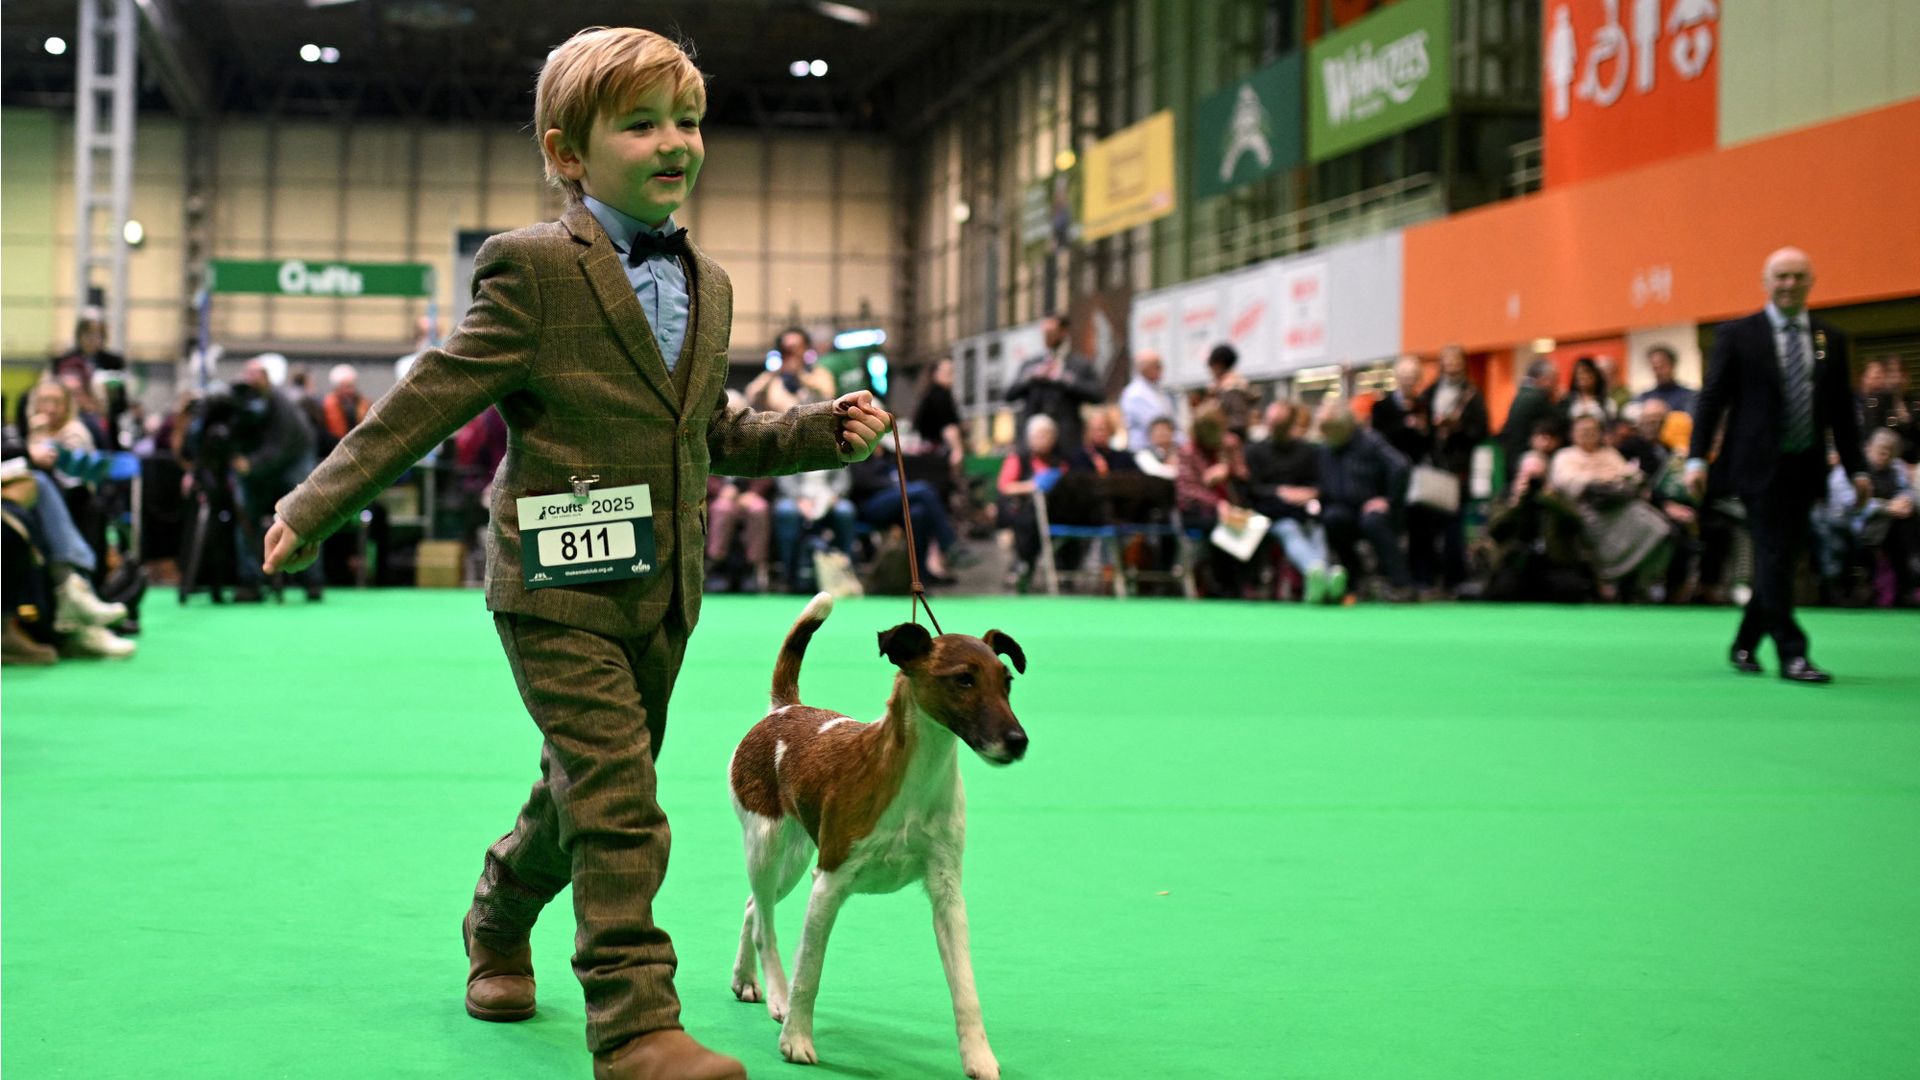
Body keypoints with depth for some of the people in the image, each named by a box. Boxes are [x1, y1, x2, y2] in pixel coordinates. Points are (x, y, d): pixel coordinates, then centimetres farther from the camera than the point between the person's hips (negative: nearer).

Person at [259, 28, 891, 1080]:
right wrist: (314, 506, -7)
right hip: (561, 587, -7)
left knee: (583, 788, 19)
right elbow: (431, 398, -8)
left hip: (662, 594, 7)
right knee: (621, 808, -12)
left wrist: (825, 431, 7)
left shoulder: (705, 284, 12)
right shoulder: (534, 268, -10)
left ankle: (498, 924, 44)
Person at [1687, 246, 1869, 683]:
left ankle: (1744, 645, 23)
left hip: (1805, 466, 5)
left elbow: (1842, 409, 13)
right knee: (1775, 557, -9)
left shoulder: (1830, 340, 10)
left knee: (1780, 559, 8)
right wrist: (1697, 458, -11)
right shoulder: (1737, 335, -1)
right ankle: (1791, 654, -8)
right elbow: (1711, 398, -3)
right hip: (1759, 464, -4)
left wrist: (1856, 467, 9)